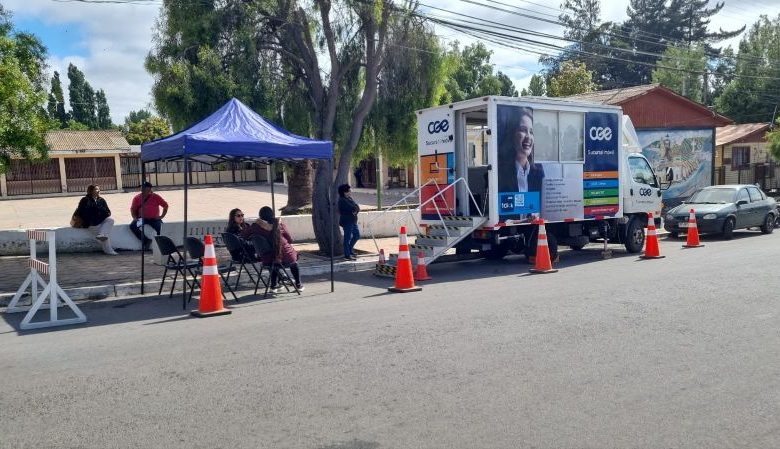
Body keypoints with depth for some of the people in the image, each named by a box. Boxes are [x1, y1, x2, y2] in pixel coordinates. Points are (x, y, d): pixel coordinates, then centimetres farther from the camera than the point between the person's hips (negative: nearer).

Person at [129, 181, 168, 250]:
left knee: (159, 227, -33)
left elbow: (165, 205, 6)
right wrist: (135, 218, -5)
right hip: (142, 218, 2)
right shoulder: (137, 198, 3)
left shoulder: (156, 197, -1)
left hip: (154, 219, -2)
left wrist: (162, 216, -1)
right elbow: (133, 209, 12)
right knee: (132, 226, -24)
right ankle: (146, 241, -12)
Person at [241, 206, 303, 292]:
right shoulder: (280, 225, -9)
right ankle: (298, 285, 41)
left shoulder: (256, 226, -6)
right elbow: (290, 240, 2)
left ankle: (274, 286, 41)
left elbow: (243, 235, 8)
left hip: (268, 260, 2)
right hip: (286, 257, -2)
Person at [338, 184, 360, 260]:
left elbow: (357, 207, 7)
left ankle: (350, 249, 33)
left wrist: (355, 210, -14)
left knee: (357, 235, 17)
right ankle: (347, 255, 5)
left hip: (352, 221, 10)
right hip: (347, 221, -10)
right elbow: (353, 208, -24)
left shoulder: (349, 198, 12)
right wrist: (357, 209, -3)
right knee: (348, 238, -3)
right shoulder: (342, 200, -17)